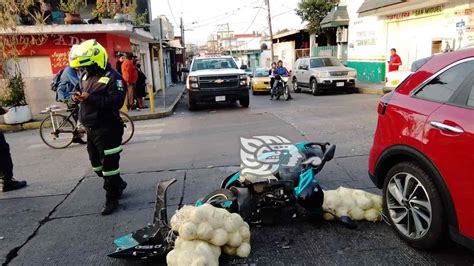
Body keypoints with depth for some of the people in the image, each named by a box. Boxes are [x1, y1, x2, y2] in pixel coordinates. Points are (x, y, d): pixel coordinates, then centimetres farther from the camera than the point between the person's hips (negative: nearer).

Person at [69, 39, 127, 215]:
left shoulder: (112, 77, -15)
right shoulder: (85, 75, 11)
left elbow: (117, 101, -25)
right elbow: (79, 89, 23)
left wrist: (91, 98, -29)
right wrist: (77, 97, -2)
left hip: (107, 129, -9)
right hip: (90, 128, 9)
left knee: (109, 164, -2)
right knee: (96, 164, 20)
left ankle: (112, 199, 13)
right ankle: (118, 185, 40)